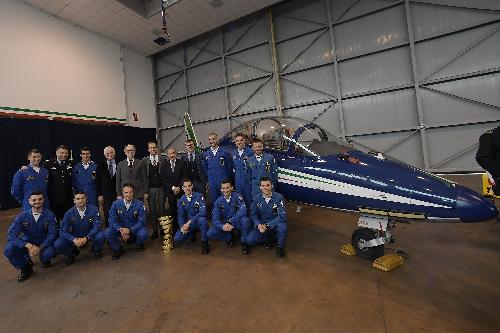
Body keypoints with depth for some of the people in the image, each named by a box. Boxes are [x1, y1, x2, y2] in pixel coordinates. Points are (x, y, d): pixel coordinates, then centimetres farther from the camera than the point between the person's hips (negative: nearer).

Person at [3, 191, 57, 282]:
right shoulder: (22, 216, -10)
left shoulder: (50, 215, -14)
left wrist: (40, 247, -27)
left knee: (50, 253, -33)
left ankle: (44, 260, 10)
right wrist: (29, 246, -31)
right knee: (8, 250, -26)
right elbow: (11, 235, -17)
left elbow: (52, 234, -13)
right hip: (27, 244, 2)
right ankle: (26, 268, 3)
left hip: (43, 243, -2)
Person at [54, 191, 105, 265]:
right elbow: (63, 231, -13)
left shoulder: (93, 209, -16)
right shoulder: (69, 213, -12)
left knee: (101, 235, -32)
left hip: (90, 235, -2)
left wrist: (86, 238, -30)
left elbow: (97, 226, -18)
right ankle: (73, 252, 13)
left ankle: (95, 250, 5)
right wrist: (74, 239, -30)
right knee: (57, 244, -22)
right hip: (75, 237, 2)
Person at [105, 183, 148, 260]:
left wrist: (130, 230, -30)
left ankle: (139, 244, 9)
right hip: (120, 228, 2)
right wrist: (121, 230, -28)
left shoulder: (139, 204, -15)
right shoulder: (116, 204, -9)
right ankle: (118, 249, 6)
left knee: (143, 234, -32)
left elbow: (141, 221, -16)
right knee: (107, 233, -25)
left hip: (135, 228, -2)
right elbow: (112, 220, -11)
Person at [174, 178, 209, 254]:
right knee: (177, 239, -16)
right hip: (188, 225, 4)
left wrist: (189, 222, -28)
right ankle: (192, 235, 19)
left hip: (199, 222, -4)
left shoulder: (199, 196, -11)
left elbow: (203, 212, -23)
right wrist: (183, 226, -18)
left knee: (202, 219, -38)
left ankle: (205, 243, -15)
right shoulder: (181, 201, 3)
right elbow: (180, 216, 3)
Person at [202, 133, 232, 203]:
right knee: (214, 201, 11)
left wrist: (227, 178, 3)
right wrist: (208, 178, 8)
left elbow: (229, 166, 2)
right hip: (212, 183, 3)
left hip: (224, 182, -2)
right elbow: (205, 168, 12)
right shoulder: (205, 154, 5)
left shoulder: (225, 152, -3)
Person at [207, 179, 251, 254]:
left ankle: (244, 242, -9)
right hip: (225, 224, 3)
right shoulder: (218, 202, -4)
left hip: (238, 223, -2)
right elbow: (215, 220, -11)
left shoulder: (237, 197, -13)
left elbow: (243, 211, -29)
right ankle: (230, 237, 6)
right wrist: (222, 226, -32)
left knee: (245, 220, -35)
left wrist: (229, 221, -35)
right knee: (210, 233, -19)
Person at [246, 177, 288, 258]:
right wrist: (258, 225, -21)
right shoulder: (256, 198, -7)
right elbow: (254, 215, -1)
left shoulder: (278, 197, -17)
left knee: (282, 226, -36)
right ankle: (269, 238, 11)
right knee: (250, 240, -18)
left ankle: (280, 246, -5)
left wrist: (267, 225, -27)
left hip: (275, 225, -2)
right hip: (261, 225, 3)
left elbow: (282, 216, -23)